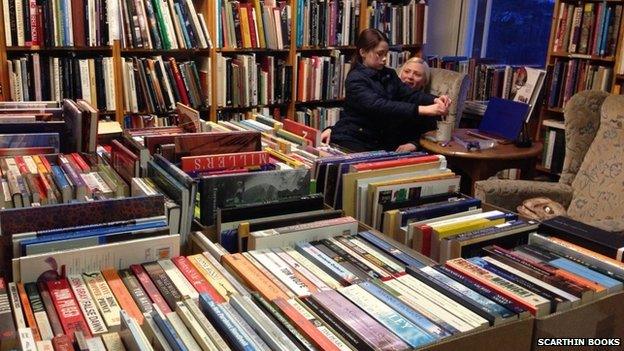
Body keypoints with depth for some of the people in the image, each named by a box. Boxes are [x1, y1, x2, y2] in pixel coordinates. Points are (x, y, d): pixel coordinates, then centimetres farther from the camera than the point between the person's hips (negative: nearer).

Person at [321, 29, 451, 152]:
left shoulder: (389, 74, 9)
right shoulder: (355, 79, -14)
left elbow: (410, 94, -3)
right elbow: (379, 106, -28)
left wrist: (435, 100, -23)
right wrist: (422, 110, -35)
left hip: (380, 139, 8)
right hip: (351, 140, -8)